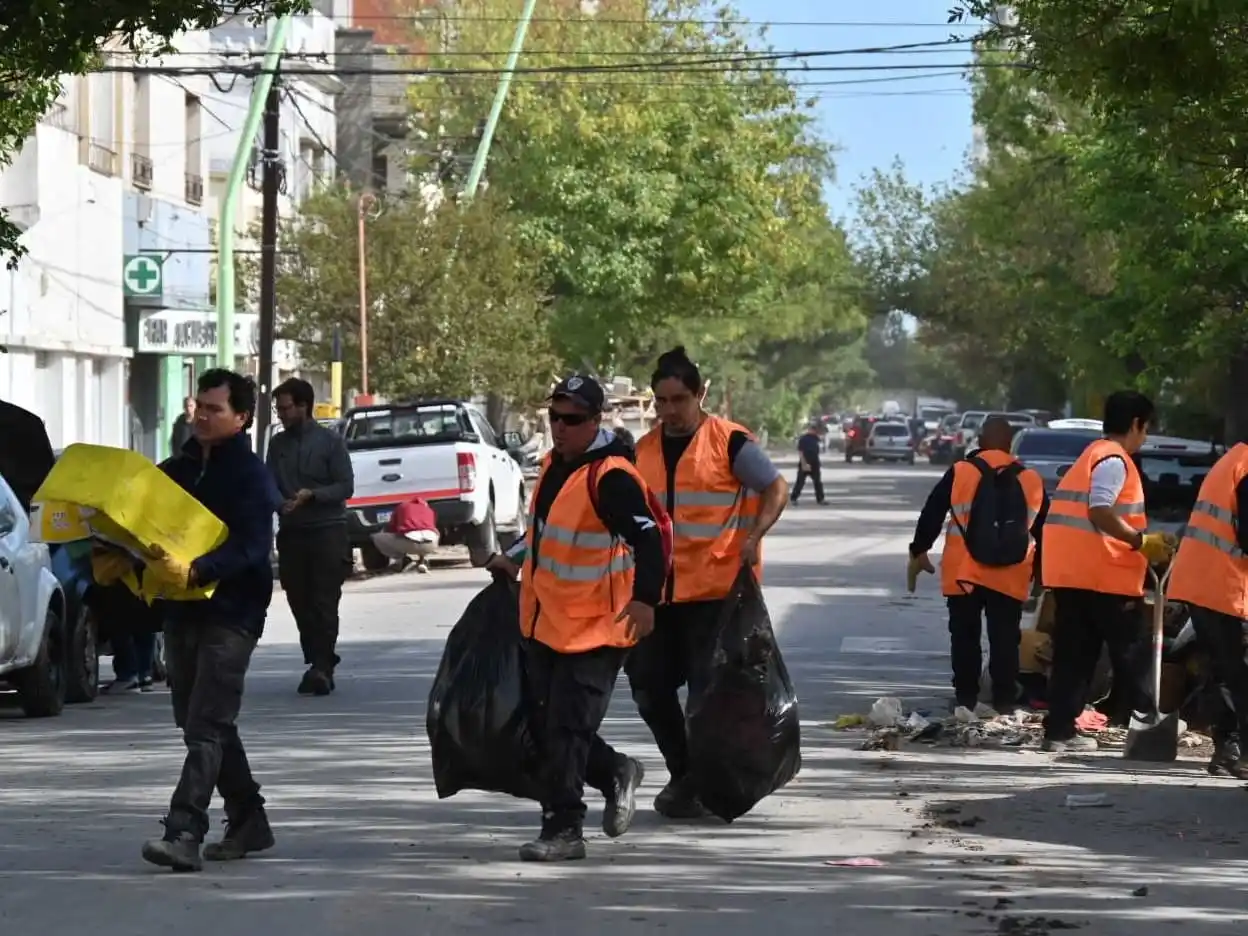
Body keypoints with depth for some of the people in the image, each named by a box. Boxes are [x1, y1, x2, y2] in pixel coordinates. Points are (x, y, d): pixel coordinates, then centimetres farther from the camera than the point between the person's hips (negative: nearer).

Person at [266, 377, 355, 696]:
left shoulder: (330, 440, -1)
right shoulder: (278, 443, 11)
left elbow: (346, 487, -4)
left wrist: (311, 495, -18)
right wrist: (277, 501, -15)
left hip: (327, 530, -4)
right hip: (291, 532, 4)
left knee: (324, 603, -9)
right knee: (300, 602, 4)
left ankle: (321, 667, -11)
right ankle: (320, 664, 13)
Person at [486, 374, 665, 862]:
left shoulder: (610, 477, -19)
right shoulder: (553, 465, 9)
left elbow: (647, 538, -27)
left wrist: (644, 598, -38)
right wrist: (514, 560, 29)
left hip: (593, 630, -9)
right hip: (543, 623, 9)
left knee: (566, 730, -8)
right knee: (543, 726, 13)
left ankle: (563, 829, -1)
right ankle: (615, 773, 33)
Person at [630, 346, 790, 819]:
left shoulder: (730, 442, -7)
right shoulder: (642, 450, 10)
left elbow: (776, 489, -4)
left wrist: (754, 536, -19)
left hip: (715, 588, -6)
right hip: (656, 590, 6)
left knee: (708, 690, -2)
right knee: (650, 687, 9)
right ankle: (682, 773, 24)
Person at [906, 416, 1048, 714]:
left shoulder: (959, 473, -2)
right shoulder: (1031, 480, 5)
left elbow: (931, 516, 2)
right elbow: (1043, 531, 13)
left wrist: (918, 552, 12)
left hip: (964, 574, -1)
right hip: (1011, 577, 1)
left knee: (965, 637, 8)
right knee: (1005, 640, 4)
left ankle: (966, 700, 7)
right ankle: (1004, 703, 1)